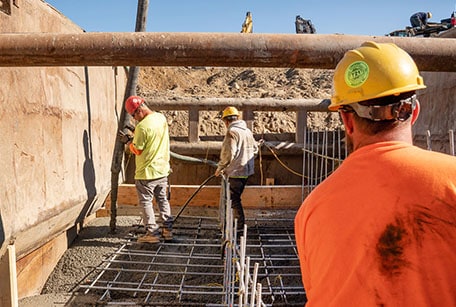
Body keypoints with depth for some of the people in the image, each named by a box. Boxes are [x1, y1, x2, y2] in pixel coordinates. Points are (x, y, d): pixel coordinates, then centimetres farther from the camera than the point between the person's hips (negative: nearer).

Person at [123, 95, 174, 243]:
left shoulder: (142, 127, -22)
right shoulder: (162, 118, 2)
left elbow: (137, 150, -16)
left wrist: (130, 143, 3)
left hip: (146, 172, -7)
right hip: (162, 169, 7)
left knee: (146, 202, 6)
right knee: (163, 199, 17)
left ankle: (152, 233, 10)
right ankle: (168, 229, 23)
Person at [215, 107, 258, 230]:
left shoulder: (232, 132, -16)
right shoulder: (247, 131, 12)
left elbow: (228, 154, -21)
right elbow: (255, 149, 19)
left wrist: (220, 168, -9)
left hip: (236, 171, -9)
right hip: (247, 170, 9)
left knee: (234, 198, 1)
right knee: (235, 197, 19)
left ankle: (240, 224, 6)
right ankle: (237, 221, 28)